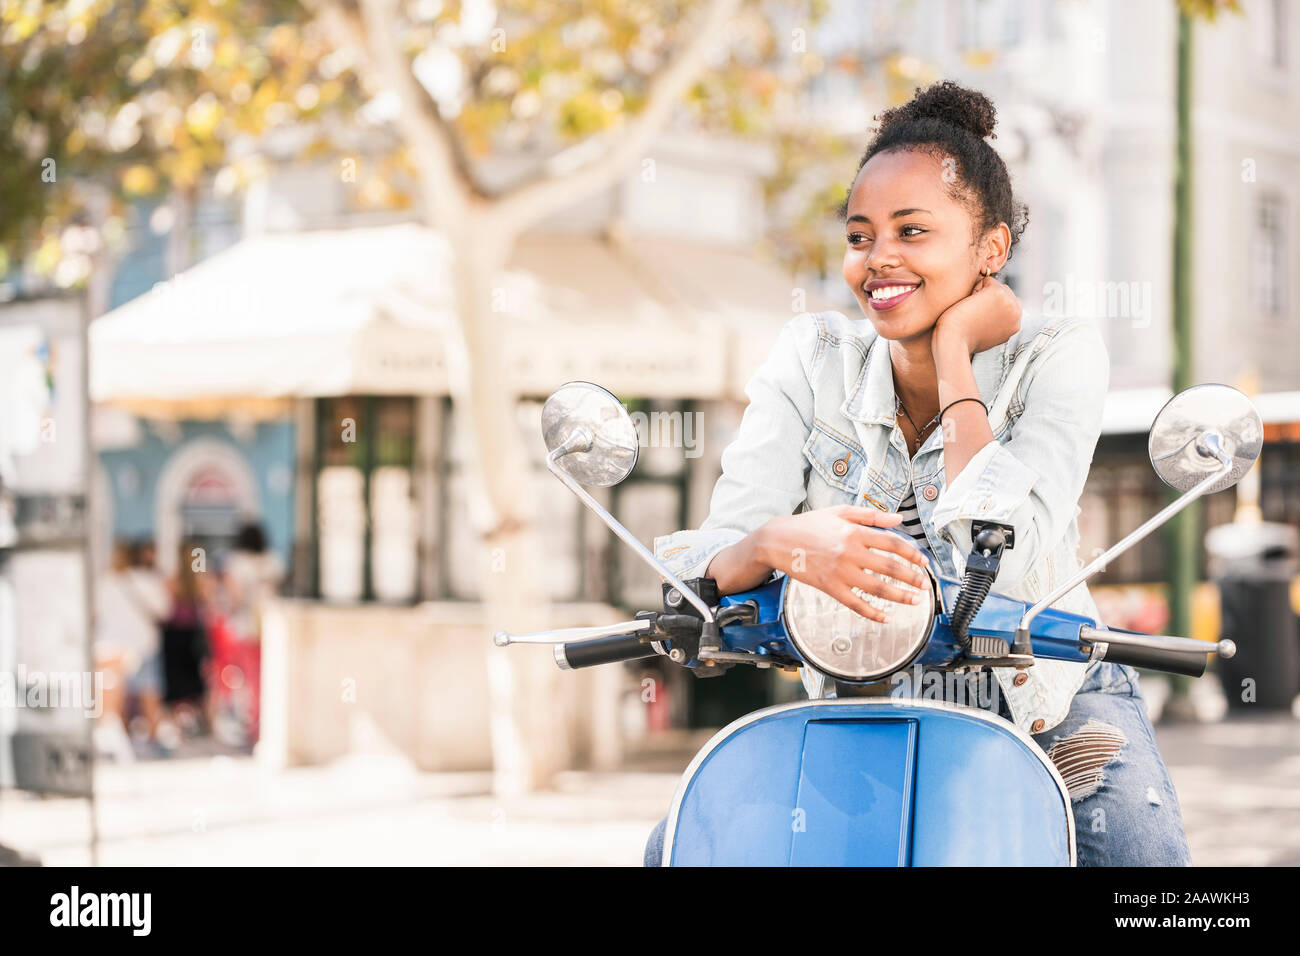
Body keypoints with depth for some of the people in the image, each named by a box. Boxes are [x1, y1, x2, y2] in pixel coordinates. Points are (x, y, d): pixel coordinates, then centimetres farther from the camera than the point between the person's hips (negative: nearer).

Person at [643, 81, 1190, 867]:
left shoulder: (1059, 354, -12)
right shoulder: (816, 355, -6)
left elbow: (1002, 561, -29)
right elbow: (703, 569, -15)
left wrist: (953, 348, -22)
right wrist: (780, 542, -39)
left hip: (1049, 710, -2)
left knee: (1143, 851, -29)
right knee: (681, 848, -16)